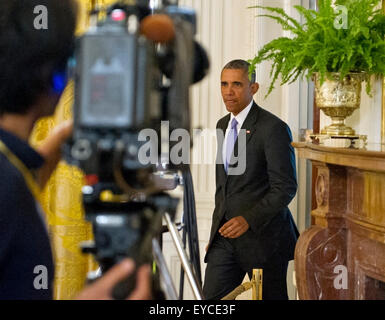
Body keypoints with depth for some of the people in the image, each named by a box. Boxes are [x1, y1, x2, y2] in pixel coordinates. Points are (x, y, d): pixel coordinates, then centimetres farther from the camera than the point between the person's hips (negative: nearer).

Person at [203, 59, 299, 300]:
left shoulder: (274, 128, -12)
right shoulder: (223, 125, 13)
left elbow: (285, 188, -16)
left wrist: (249, 219, -24)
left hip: (263, 236, -6)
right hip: (225, 235, 7)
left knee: (272, 297, 5)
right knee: (211, 298, 0)